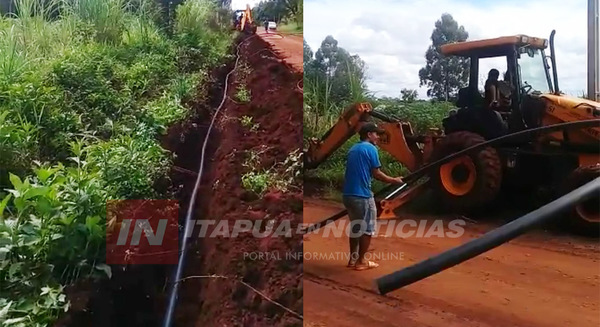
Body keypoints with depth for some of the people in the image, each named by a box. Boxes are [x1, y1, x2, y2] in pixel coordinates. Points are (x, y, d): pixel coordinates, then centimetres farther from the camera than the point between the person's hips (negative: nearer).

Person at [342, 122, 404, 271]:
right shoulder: (370, 148, -9)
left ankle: (353, 258, 23)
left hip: (348, 194, 8)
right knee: (367, 229, 4)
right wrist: (393, 180, 4)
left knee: (355, 227, 18)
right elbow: (376, 173, -9)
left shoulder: (353, 149, 16)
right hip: (362, 195, -8)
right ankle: (361, 261, 10)